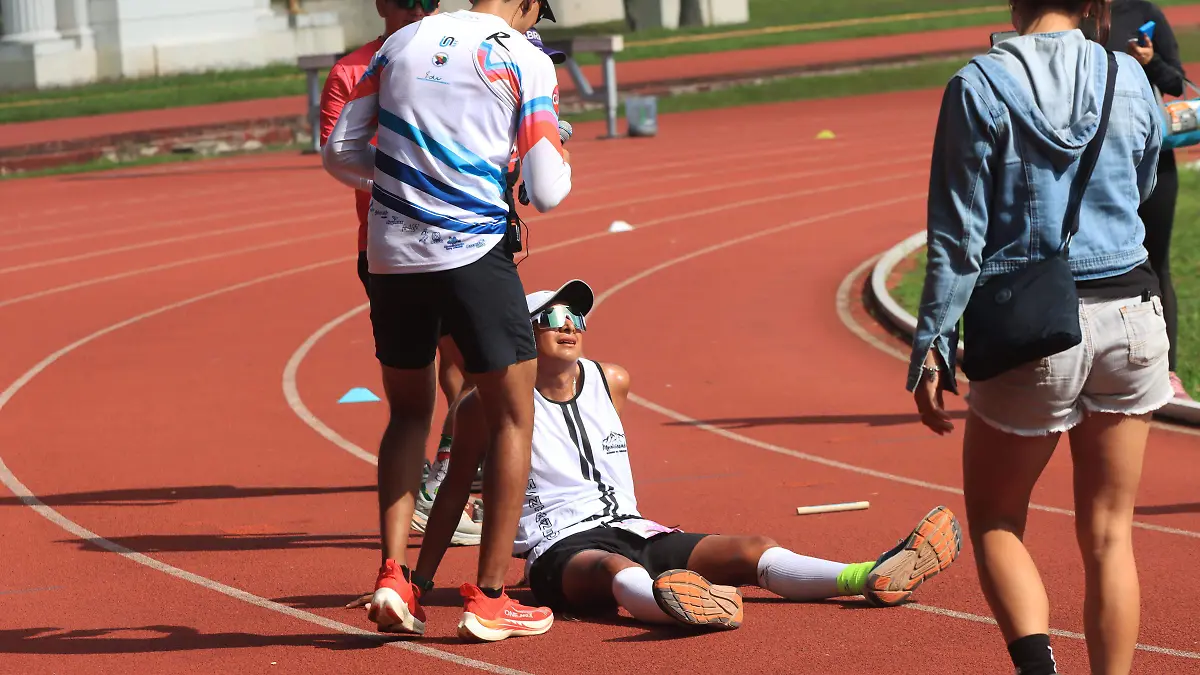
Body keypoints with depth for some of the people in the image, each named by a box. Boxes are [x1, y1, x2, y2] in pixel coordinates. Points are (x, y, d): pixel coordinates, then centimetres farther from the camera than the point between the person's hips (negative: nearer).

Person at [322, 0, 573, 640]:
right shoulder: (525, 59, -1)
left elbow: (340, 154, 12)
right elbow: (547, 193, -4)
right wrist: (559, 155, 18)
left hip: (390, 253, 5)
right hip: (471, 252, -5)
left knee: (409, 412, 20)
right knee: (511, 418, 8)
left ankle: (392, 576, 7)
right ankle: (487, 596, 5)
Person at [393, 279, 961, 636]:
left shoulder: (610, 382, 13)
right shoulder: (491, 406, -4)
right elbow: (454, 492, 5)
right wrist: (421, 580, 9)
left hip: (629, 530, 7)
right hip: (560, 552, -7)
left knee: (751, 550, -15)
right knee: (612, 569, -42)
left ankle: (871, 577, -34)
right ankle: (678, 604, -77)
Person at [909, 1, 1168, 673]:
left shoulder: (979, 87, -9)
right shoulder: (1129, 78, 1)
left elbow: (958, 235, -8)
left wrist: (932, 346, -2)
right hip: (1130, 317, 3)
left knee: (994, 520, 12)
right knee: (1109, 532, 12)